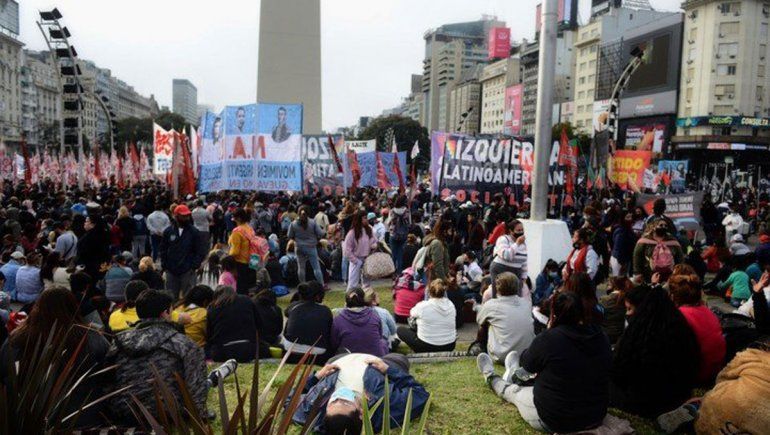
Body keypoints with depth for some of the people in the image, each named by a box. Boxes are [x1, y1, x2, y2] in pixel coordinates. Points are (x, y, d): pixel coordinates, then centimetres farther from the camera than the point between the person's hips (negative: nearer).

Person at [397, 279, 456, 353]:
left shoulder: (423, 306, -16)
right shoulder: (451, 305, -4)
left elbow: (412, 314, 5)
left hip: (427, 347, -5)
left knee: (400, 329, 13)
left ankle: (420, 353, 8)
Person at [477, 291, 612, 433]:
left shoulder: (549, 338, -25)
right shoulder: (600, 336, -8)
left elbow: (527, 364, -4)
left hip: (554, 420, -5)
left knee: (513, 390, 25)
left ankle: (491, 378, 54)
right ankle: (516, 374, 60)